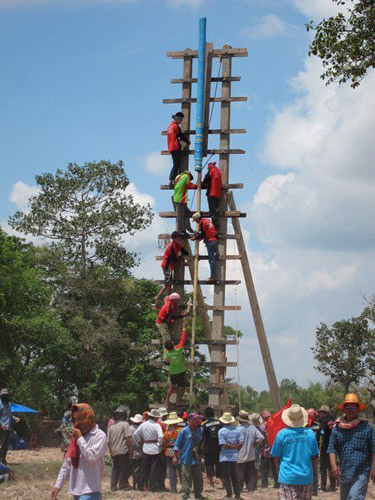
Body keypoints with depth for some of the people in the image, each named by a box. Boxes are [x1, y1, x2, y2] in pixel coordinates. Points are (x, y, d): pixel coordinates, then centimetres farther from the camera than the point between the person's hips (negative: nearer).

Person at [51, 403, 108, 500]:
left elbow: (92, 457, -21)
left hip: (90, 490, -7)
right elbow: (67, 463, 14)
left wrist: (80, 438, -12)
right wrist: (58, 485, 7)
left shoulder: (99, 435, -8)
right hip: (75, 489, 7)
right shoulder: (76, 435, 12)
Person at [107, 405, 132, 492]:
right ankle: (122, 485, 7)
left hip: (114, 452, 5)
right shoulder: (125, 424, -7)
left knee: (115, 468, 13)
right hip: (123, 450, -5)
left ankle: (113, 486, 13)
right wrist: (131, 450, -9)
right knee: (124, 468, 4)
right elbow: (127, 438, -14)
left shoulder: (111, 426, 9)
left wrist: (111, 452, 17)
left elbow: (108, 442, 10)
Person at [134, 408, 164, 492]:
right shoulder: (157, 426, -12)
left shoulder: (143, 424, 2)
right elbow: (161, 437, -23)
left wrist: (140, 441, 15)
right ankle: (152, 487, 5)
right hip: (155, 449, -4)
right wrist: (159, 444, -8)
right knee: (154, 469, 4)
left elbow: (136, 434, 5)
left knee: (144, 468, 13)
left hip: (145, 449, 4)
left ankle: (141, 486, 17)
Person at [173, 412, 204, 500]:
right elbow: (177, 445, -4)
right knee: (186, 478, -1)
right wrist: (175, 456, -5)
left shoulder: (200, 430, 4)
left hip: (196, 458, 5)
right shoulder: (184, 431, -8)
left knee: (198, 477, 11)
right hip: (186, 458, -5)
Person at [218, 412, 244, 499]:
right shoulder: (236, 430, 1)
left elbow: (223, 444, -17)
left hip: (225, 456, -4)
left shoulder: (221, 431, -10)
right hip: (234, 456, 4)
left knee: (225, 476, 5)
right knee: (234, 475, 13)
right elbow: (241, 442, -6)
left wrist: (234, 446, -8)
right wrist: (236, 448, 7)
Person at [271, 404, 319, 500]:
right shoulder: (310, 433, -2)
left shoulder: (282, 434, -7)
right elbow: (314, 457, 6)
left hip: (287, 477, -2)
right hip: (306, 477, 2)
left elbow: (276, 457, 2)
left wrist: (279, 472, 18)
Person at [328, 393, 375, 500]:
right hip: (344, 473, 4)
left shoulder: (366, 426, 0)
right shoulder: (337, 427, 7)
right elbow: (332, 449, 3)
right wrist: (333, 465, -12)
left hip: (361, 472, -4)